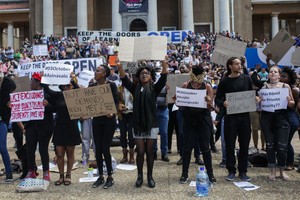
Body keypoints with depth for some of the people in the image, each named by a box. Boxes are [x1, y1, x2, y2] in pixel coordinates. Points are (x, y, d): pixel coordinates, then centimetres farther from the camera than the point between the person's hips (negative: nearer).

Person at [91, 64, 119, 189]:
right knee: (98, 149, 6)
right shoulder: (92, 86, 7)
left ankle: (110, 177, 11)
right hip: (96, 120, 5)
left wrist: (112, 112, -26)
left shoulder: (111, 85, -6)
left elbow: (116, 102, -9)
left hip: (108, 120, -5)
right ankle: (100, 176, 20)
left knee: (105, 149, -4)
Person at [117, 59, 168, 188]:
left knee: (149, 152, 7)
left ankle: (150, 176, 19)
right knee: (140, 152, 4)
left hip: (151, 124, -1)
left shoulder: (154, 88, 3)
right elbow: (124, 80, -6)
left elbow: (163, 79, -12)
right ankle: (140, 176, 18)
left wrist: (164, 65, -27)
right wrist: (120, 67, -23)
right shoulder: (135, 88, 7)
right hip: (138, 124, 1)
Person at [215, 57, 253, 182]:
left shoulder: (246, 79, 7)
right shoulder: (224, 81, 1)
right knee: (230, 144, 3)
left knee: (244, 144, 6)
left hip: (244, 115, 2)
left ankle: (243, 171, 18)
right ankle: (231, 171, 16)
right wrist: (223, 103, -19)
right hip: (230, 116, -2)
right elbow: (217, 99, 2)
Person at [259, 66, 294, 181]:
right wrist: (260, 100, -12)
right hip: (267, 118, 1)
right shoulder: (264, 87, 7)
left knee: (282, 146, -2)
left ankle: (282, 171, 17)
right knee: (270, 145, 4)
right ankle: (272, 171, 16)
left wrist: (288, 101, -13)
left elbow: (292, 104, 8)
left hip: (281, 118, 0)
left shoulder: (285, 86, 6)